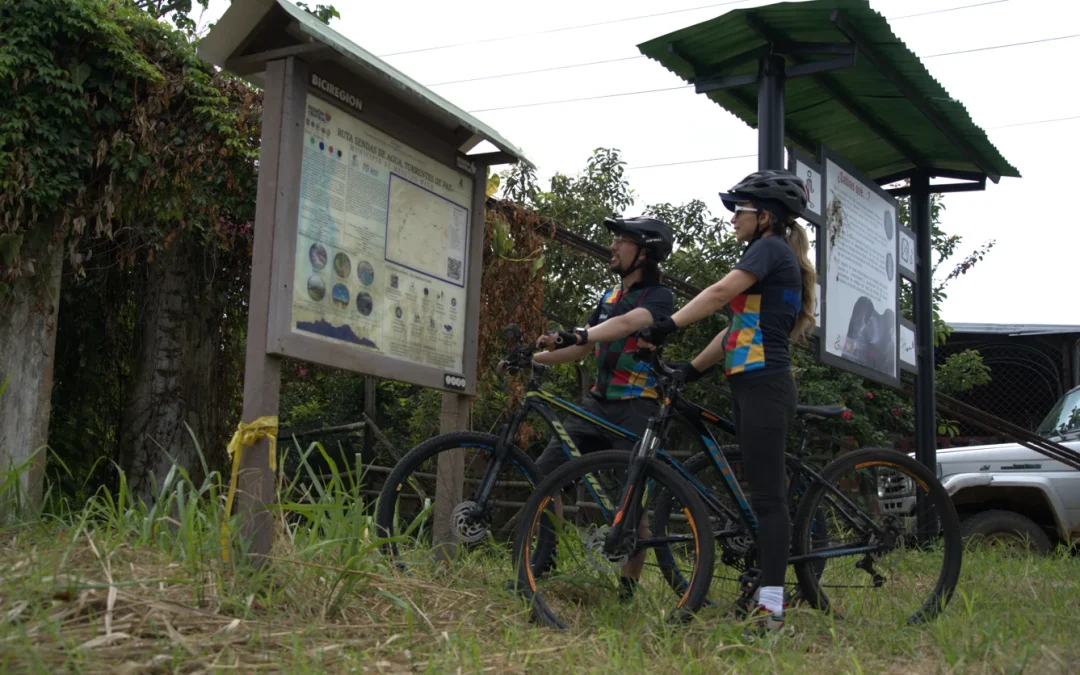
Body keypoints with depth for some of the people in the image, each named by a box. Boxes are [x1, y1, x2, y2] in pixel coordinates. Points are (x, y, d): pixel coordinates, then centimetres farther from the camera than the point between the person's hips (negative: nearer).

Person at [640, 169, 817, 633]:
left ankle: (771, 608, -9)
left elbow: (722, 291, -21)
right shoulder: (772, 259, 24)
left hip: (763, 385, -10)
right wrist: (691, 370, 17)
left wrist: (668, 326, -25)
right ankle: (763, 598, 15)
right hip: (751, 386, 10)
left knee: (767, 494, -10)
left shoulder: (772, 248, -5)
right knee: (762, 493, 10)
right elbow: (737, 329, 22)